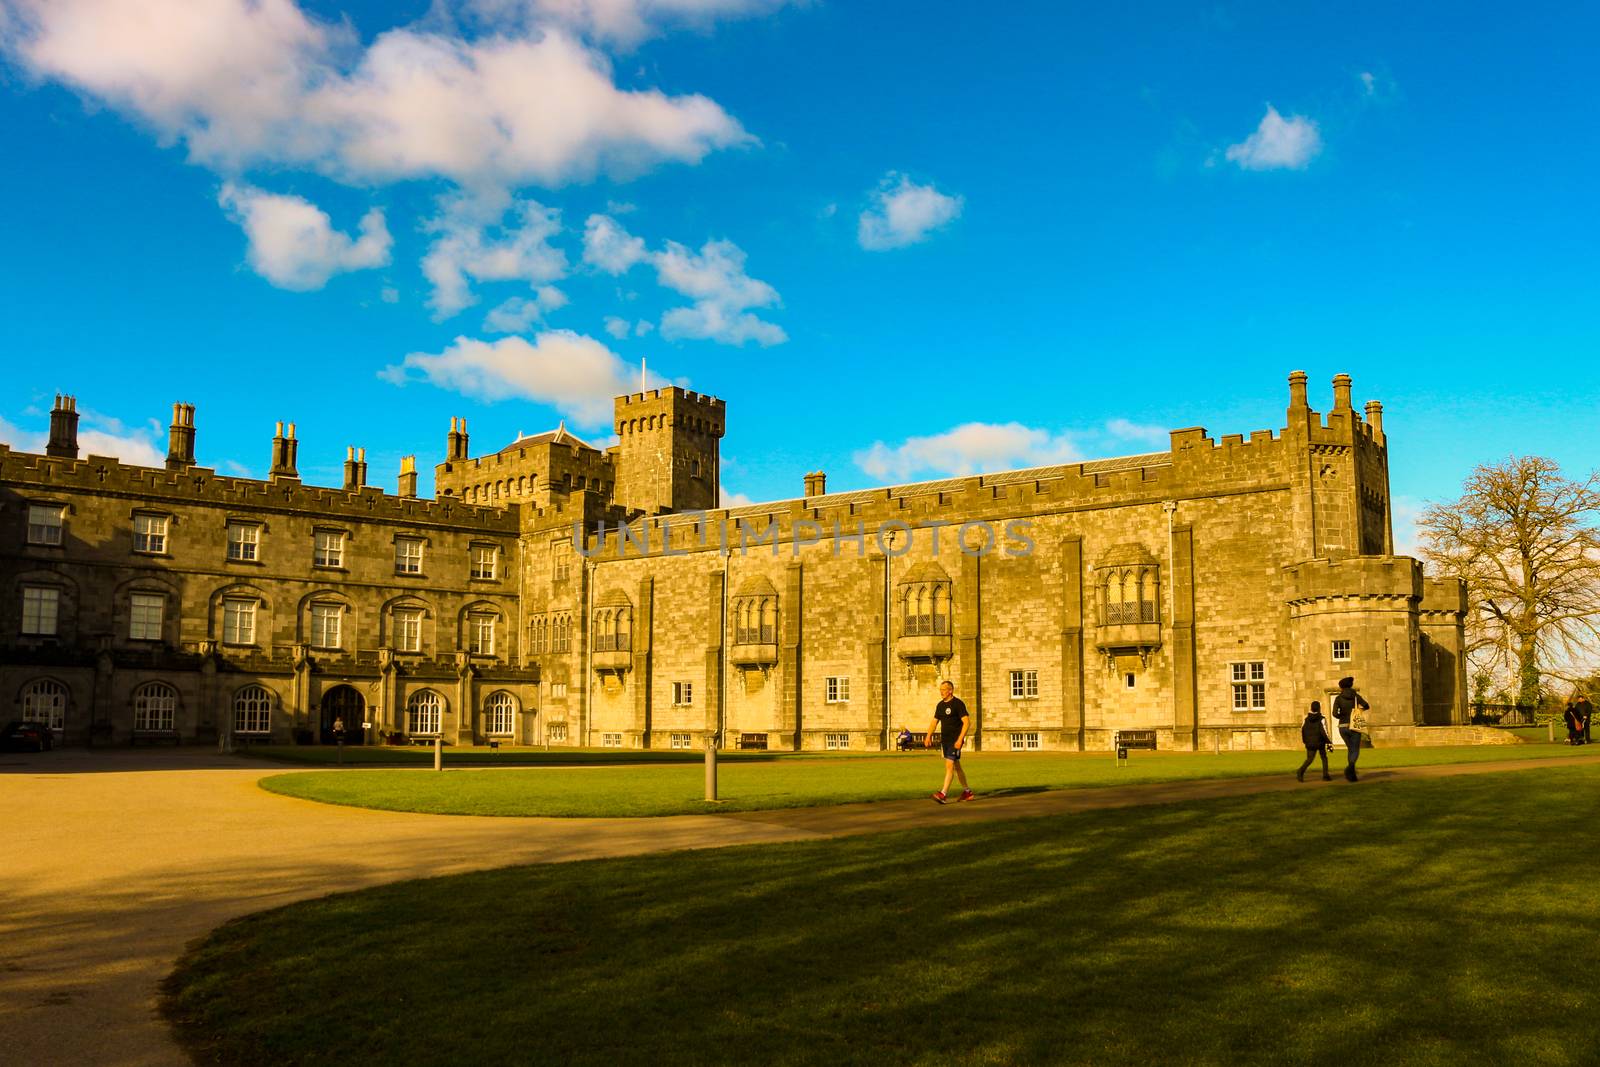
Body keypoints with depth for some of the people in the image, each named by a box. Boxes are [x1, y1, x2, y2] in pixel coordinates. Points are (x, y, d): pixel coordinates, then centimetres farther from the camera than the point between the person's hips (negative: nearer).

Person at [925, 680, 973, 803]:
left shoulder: (958, 704, -11)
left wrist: (960, 739, -23)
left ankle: (943, 794, -19)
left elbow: (967, 722, -16)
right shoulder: (940, 705, 12)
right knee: (956, 766, 15)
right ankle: (967, 791, 27)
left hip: (955, 740, -8)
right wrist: (929, 736, 4)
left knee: (949, 765, -15)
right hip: (945, 740, 8)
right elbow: (934, 722, 18)